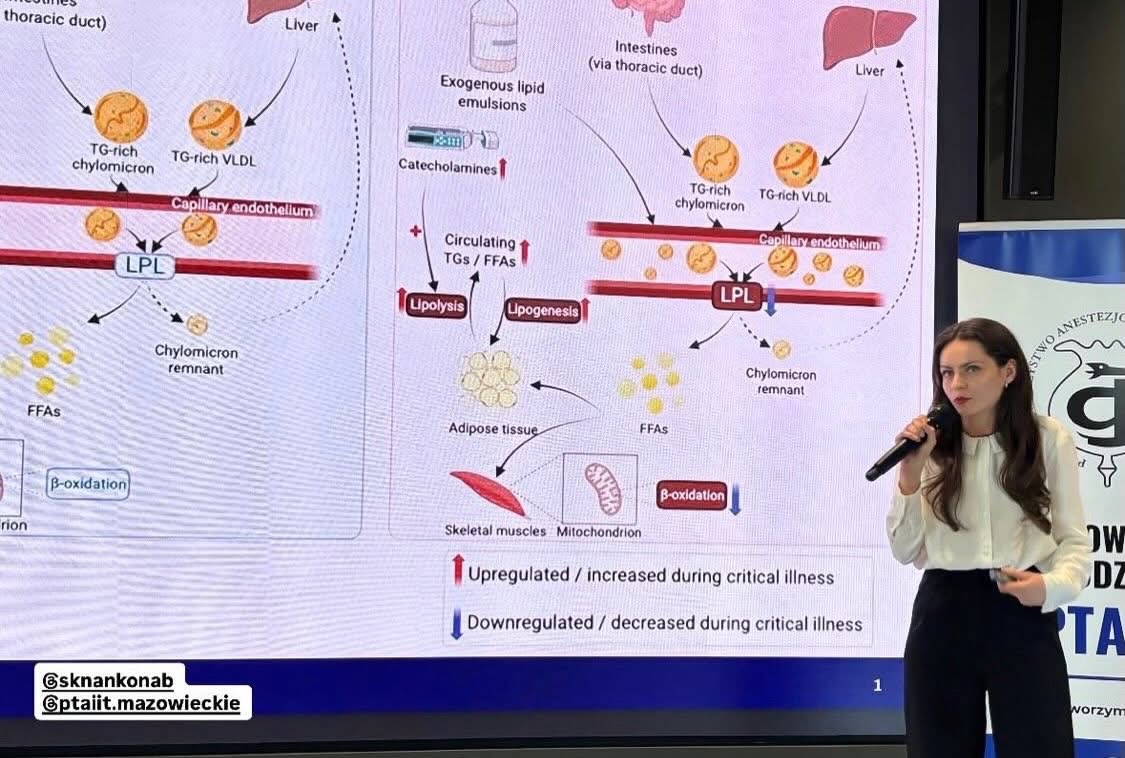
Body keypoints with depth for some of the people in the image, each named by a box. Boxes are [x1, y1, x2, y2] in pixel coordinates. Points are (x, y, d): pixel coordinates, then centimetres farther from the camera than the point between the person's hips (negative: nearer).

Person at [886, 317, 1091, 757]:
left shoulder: (1050, 439, -2)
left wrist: (1052, 586, -18)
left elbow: (1074, 539, 2)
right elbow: (905, 551, 1)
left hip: (1023, 615, -2)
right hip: (943, 614, 2)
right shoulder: (930, 445, 3)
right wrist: (910, 473, -9)